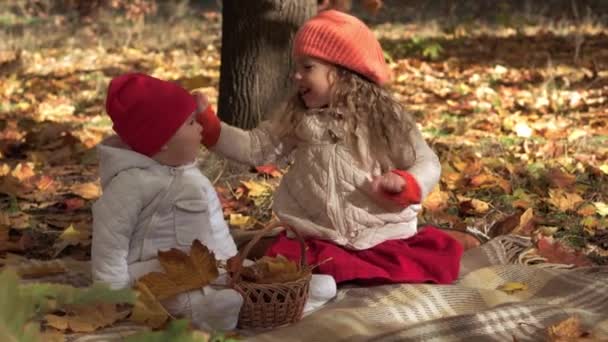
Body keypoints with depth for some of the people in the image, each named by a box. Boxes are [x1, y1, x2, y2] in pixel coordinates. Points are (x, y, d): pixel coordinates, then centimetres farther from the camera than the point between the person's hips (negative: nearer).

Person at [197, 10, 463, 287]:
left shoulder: (385, 117, -2)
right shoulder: (295, 118, 5)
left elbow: (428, 165, 0)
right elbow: (255, 148, 5)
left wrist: (402, 184, -22)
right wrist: (205, 122, -5)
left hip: (386, 241, -1)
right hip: (319, 243, 1)